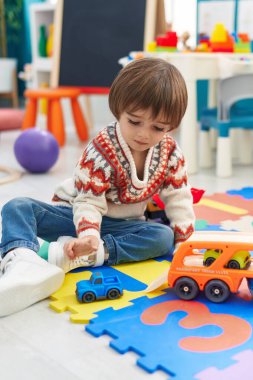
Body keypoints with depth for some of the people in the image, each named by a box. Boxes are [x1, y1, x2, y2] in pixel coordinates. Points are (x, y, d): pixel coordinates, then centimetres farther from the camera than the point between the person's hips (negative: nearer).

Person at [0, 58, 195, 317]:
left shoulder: (170, 152, -8)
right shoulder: (100, 151, -20)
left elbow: (178, 197, 2)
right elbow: (89, 201, -22)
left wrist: (186, 239, -4)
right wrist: (88, 233, -41)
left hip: (122, 226, 3)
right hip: (79, 217, -2)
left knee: (164, 237, -28)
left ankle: (77, 256, -37)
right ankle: (22, 260, -56)